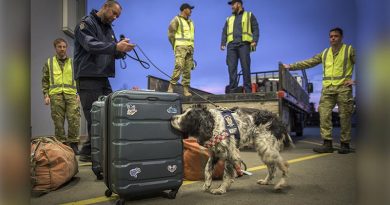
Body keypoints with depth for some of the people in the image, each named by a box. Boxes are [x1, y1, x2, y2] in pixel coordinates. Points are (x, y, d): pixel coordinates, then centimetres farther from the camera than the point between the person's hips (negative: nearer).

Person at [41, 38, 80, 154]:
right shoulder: (49, 63, 16)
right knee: (58, 122, 1)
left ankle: (73, 144, 1)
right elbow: (45, 80, 13)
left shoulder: (73, 63, 16)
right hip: (56, 95, 1)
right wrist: (46, 95, 3)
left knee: (74, 119, -10)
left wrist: (78, 94, 4)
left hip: (71, 94, 0)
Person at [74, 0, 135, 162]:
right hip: (88, 79, -8)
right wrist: (116, 47, -33)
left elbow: (113, 52, 15)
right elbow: (91, 45, -21)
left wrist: (122, 49, -8)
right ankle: (88, 152, 5)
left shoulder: (108, 29, 21)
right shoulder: (86, 23, -4)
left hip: (103, 78, 8)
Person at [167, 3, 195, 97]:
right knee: (179, 67, -20)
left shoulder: (190, 22, 21)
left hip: (190, 48, 7)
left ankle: (186, 89, 2)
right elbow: (170, 34, -4)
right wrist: (175, 46, -4)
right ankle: (171, 87, -14)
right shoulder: (176, 20, 0)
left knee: (187, 70, 1)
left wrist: (191, 47, 12)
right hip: (180, 47, -6)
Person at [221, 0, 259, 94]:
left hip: (244, 44, -3)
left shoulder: (249, 15, 18)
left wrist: (254, 41, -9)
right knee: (232, 67, -8)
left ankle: (248, 89, -11)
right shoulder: (229, 19, 28)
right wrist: (223, 43, 4)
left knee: (245, 66, -11)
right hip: (231, 45, 3)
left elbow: (255, 28, 7)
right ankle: (232, 89, -10)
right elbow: (224, 32, 21)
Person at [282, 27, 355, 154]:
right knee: (324, 115, -6)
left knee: (344, 117, 0)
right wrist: (291, 66, 8)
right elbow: (309, 63, 14)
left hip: (343, 88, -3)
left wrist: (355, 79, -6)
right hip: (327, 88, 4)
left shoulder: (349, 50, 7)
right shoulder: (324, 53, 18)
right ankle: (327, 144, -3)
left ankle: (345, 144, 9)